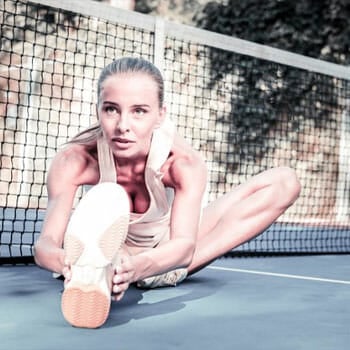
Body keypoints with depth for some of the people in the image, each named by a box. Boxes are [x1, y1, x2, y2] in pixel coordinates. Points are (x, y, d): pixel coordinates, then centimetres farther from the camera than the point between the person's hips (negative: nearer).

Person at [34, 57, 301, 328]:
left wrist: (138, 266, -65)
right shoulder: (74, 160, -30)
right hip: (107, 249, -1)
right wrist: (70, 262, -64)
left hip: (168, 253, 2)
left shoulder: (184, 162, -31)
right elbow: (45, 244, -39)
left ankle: (170, 273, -28)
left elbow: (184, 245, -42)